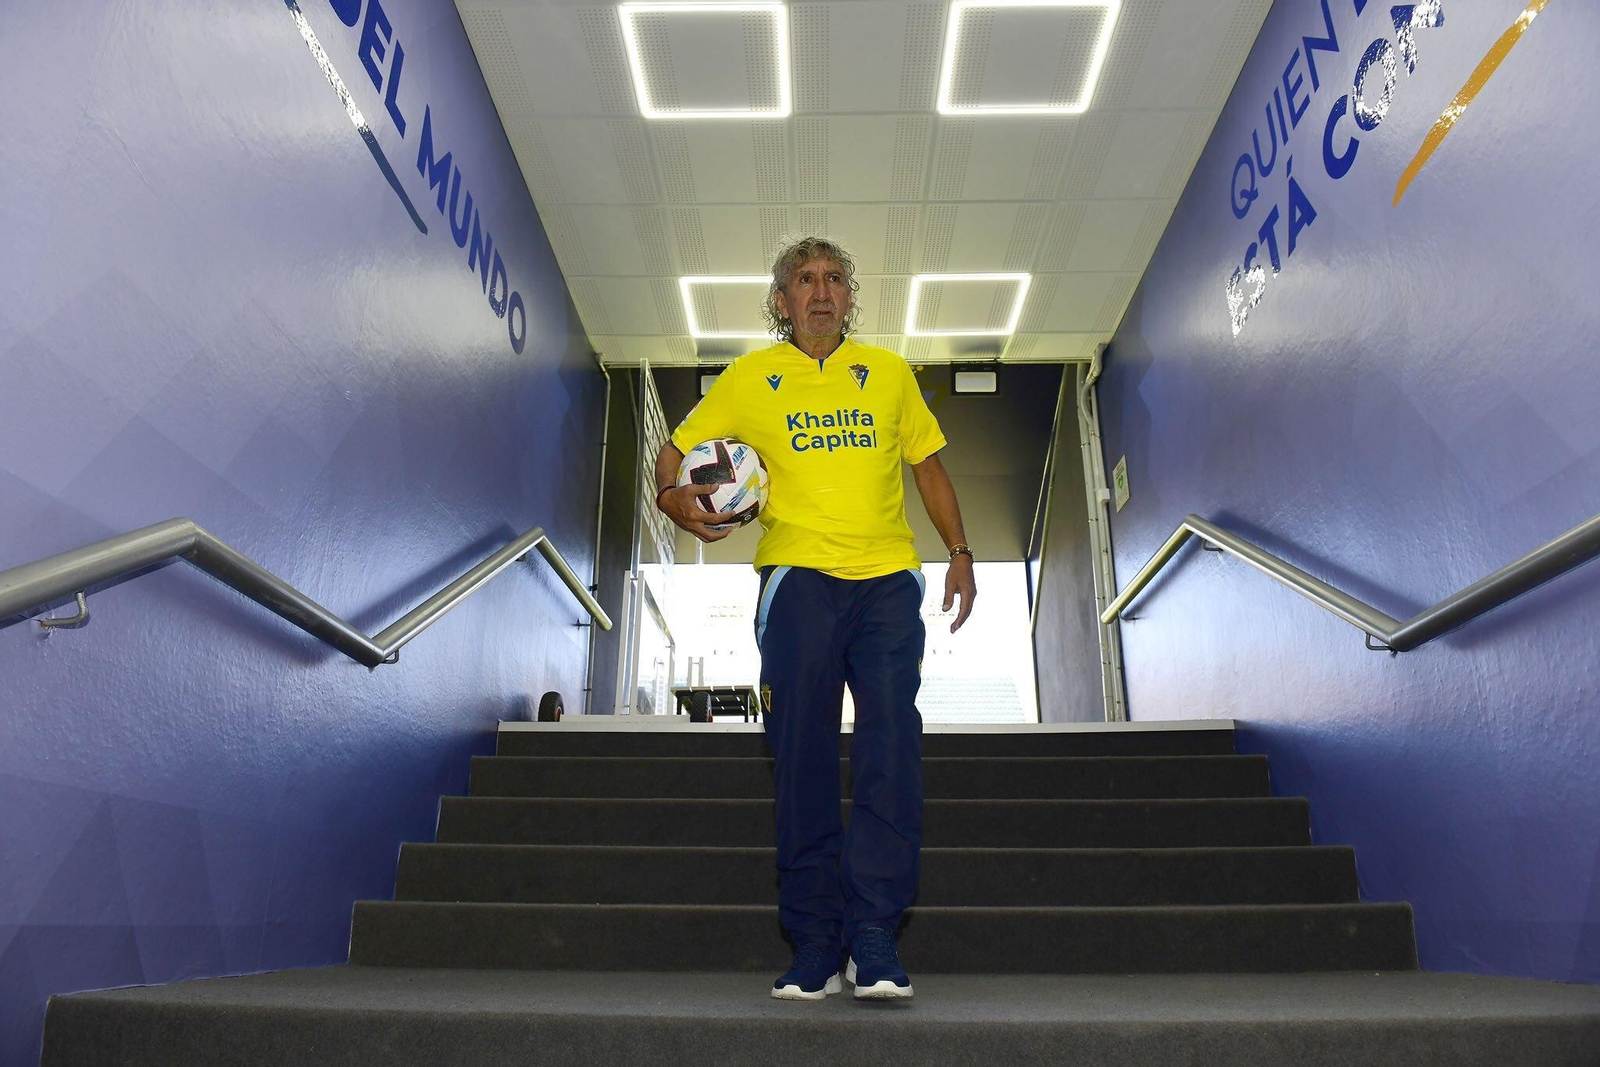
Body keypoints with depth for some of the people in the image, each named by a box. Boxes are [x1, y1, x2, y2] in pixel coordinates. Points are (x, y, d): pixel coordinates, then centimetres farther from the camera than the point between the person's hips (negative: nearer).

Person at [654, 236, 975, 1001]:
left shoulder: (888, 371, 15)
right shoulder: (750, 378, 10)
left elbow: (928, 464, 20)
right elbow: (676, 451, 12)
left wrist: (959, 553, 10)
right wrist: (674, 498, -11)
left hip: (888, 578, 2)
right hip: (798, 576, -1)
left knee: (891, 749, -9)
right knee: (802, 755, -2)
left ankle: (874, 940, -2)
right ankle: (813, 944, 7)